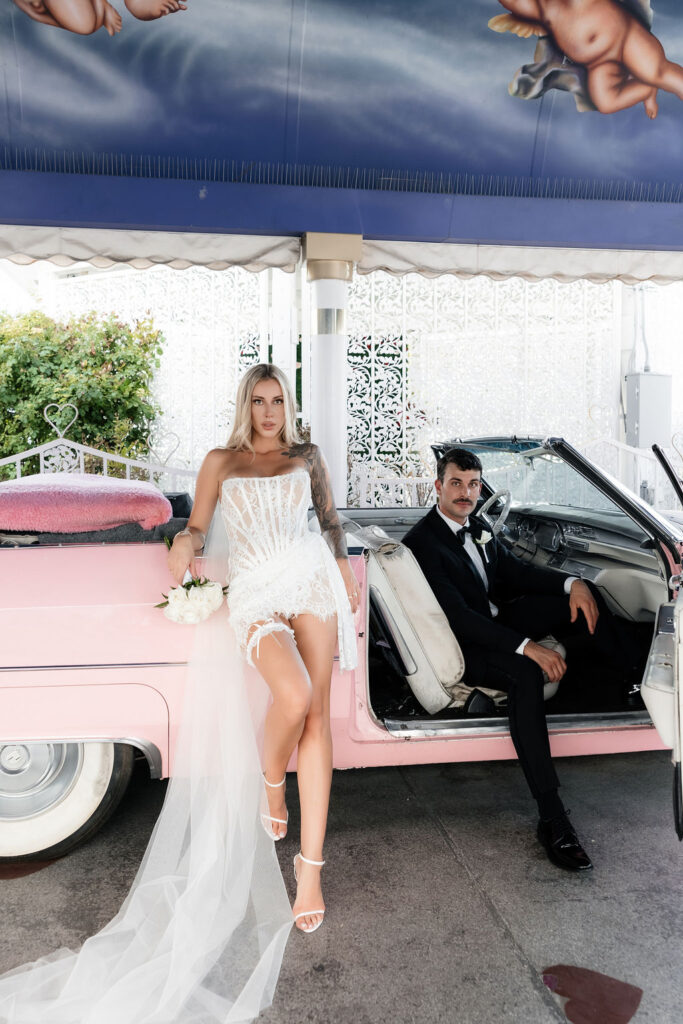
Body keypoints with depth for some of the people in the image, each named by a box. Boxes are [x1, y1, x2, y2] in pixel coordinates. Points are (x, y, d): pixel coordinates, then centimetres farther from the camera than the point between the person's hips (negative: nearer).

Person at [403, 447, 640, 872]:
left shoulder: (475, 527, 9)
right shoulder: (423, 542, -19)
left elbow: (516, 572, 9)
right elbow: (459, 617, -26)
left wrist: (572, 583, -11)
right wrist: (527, 647, -33)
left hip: (498, 622, 9)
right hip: (466, 646, -9)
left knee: (581, 597, -3)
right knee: (525, 674, -37)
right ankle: (552, 819, -36)